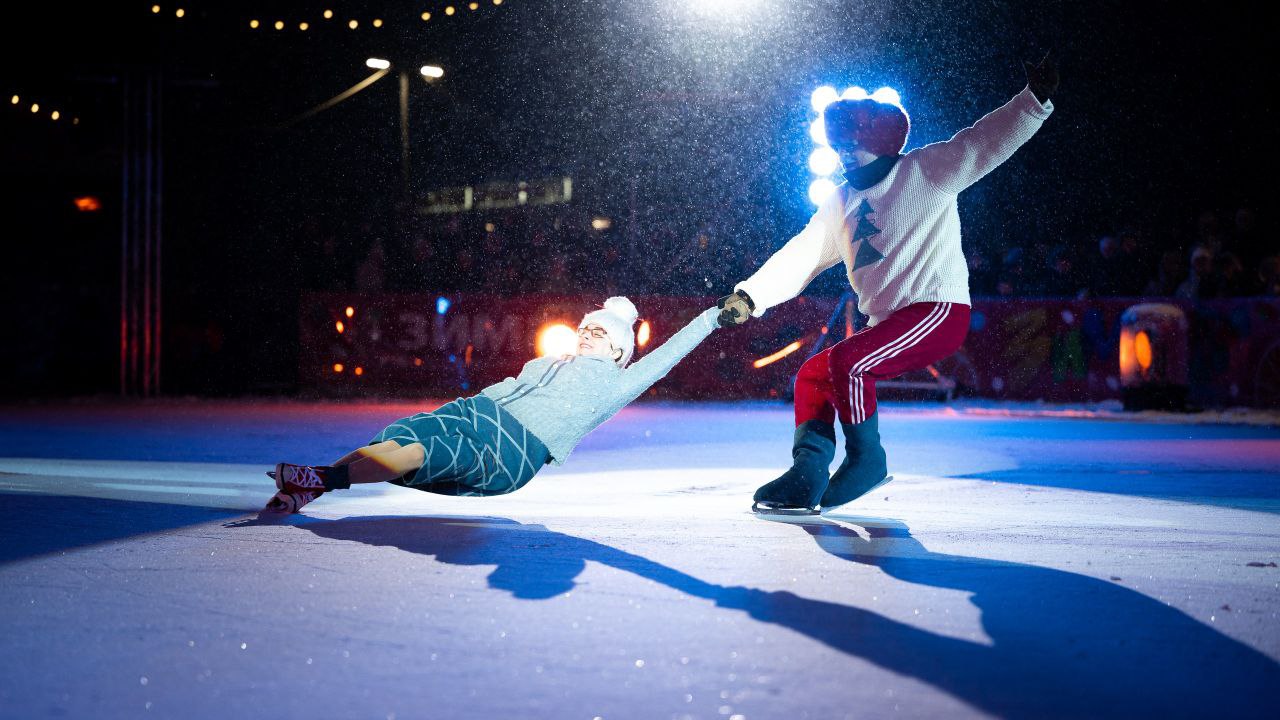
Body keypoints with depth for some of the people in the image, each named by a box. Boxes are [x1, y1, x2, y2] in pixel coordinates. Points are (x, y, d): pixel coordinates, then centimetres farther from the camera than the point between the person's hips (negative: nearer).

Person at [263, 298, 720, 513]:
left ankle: (325, 479, -40)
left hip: (514, 451, -5)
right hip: (476, 412, 5)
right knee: (396, 438, -21)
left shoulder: (613, 384, 16)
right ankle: (299, 493, -30)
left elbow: (662, 358, 12)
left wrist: (713, 315, 12)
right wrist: (444, 416, 22)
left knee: (425, 452, -29)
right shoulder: (543, 366, 34)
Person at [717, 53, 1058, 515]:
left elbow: (987, 142, -11)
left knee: (846, 363, -24)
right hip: (886, 322, 8)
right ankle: (807, 479, 5)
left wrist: (1034, 100, -25)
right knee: (813, 374, 4)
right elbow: (801, 256, 15)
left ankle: (867, 462, -8)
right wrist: (751, 296, 5)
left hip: (939, 310, -8)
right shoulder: (841, 203, 15)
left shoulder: (927, 171, -3)